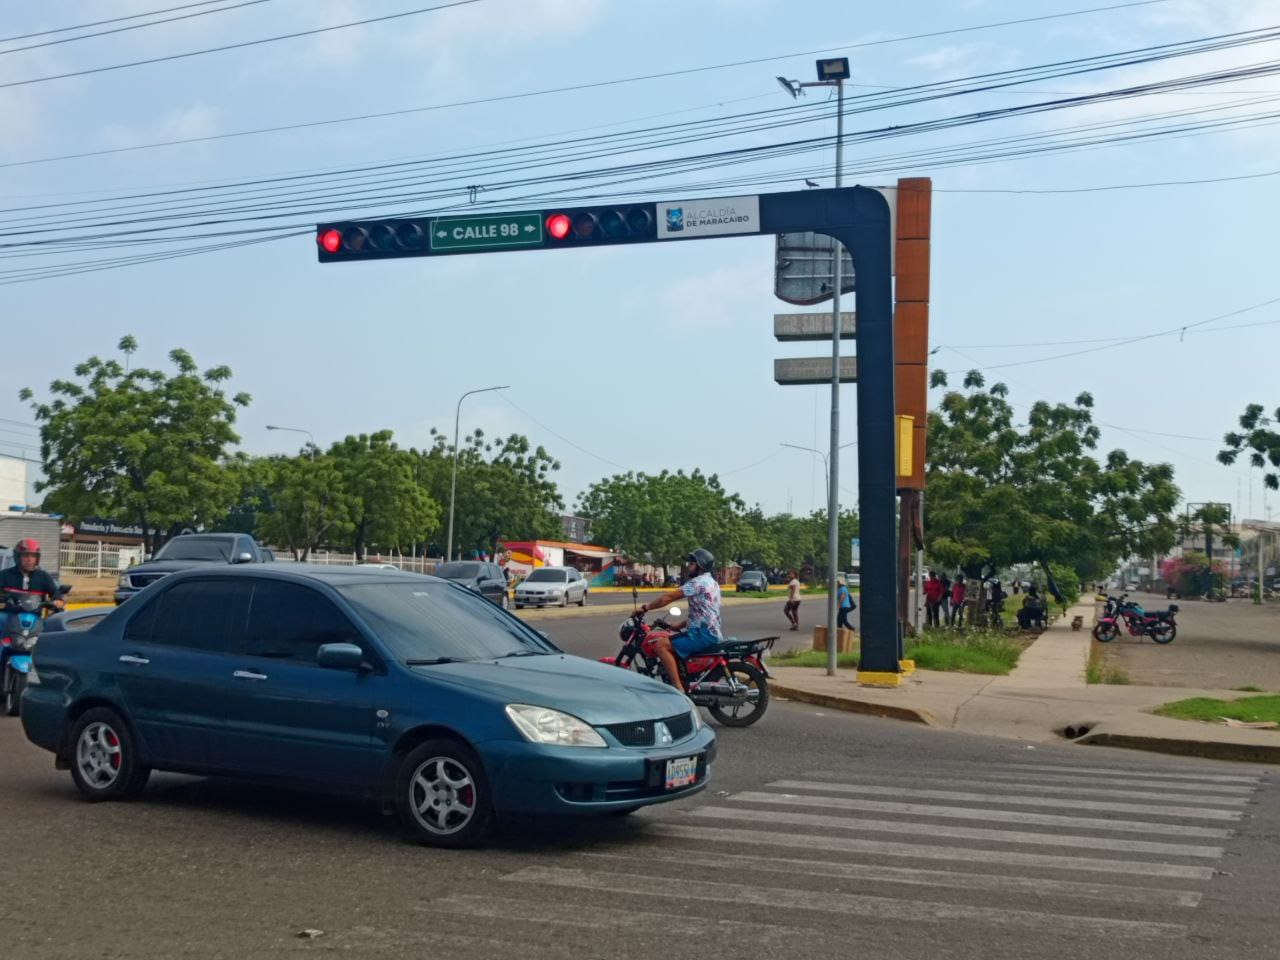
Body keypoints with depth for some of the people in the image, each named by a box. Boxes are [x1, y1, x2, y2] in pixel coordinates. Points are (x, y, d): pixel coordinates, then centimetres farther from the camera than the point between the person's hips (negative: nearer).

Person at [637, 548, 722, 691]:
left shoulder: (699, 582, -12)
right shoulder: (711, 583, 20)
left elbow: (669, 597, -15)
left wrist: (646, 607, -8)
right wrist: (678, 625, 17)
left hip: (703, 635, -11)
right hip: (711, 632, 11)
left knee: (661, 645, -18)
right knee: (669, 641, 24)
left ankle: (678, 689, -23)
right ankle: (684, 684, 22)